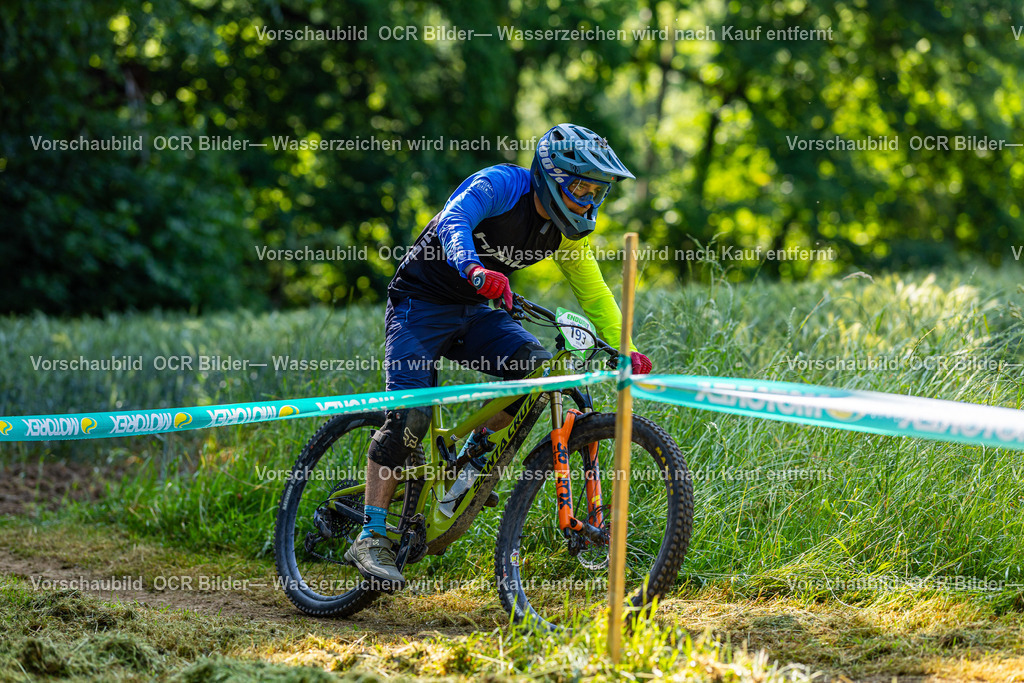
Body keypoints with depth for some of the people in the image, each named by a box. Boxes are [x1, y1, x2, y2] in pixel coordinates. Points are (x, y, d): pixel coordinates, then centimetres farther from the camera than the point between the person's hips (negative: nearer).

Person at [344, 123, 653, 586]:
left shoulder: (566, 231, -2)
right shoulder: (501, 185, -23)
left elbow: (593, 292, 6)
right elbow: (453, 222, -40)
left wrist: (625, 349, -8)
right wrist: (475, 271, -60)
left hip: (474, 313, 6)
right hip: (421, 304, -6)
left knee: (538, 368, -18)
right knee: (410, 416, -18)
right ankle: (371, 538, -14)